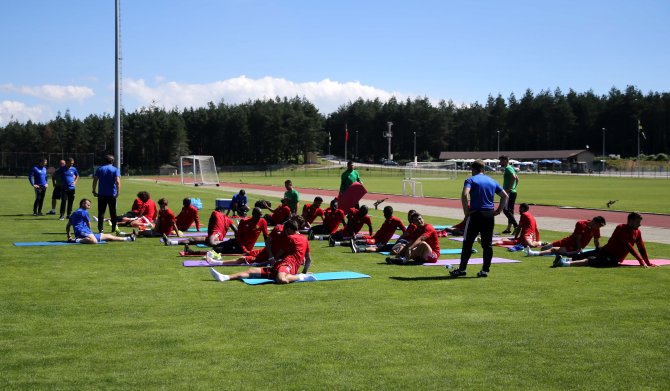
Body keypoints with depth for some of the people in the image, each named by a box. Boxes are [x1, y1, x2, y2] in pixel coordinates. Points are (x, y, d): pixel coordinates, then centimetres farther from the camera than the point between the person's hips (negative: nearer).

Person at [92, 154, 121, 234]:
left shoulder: (99, 169, 6)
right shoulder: (115, 170, -1)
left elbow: (95, 180, 0)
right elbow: (117, 181, -13)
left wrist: (94, 191, 5)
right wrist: (118, 192, -12)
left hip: (101, 194, 1)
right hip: (112, 194, -1)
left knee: (101, 212, 4)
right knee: (113, 212, 9)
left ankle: (100, 229, -2)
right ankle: (114, 229, 13)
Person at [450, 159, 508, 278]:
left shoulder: (470, 180, -2)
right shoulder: (492, 181, 14)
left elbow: (464, 195, -20)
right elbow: (505, 196, 12)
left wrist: (466, 211, -12)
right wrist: (498, 211, 12)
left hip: (475, 214, -4)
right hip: (489, 215, 4)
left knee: (467, 243, 3)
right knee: (487, 244, 8)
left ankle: (462, 269, 5)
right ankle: (485, 270, 8)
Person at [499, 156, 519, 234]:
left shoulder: (508, 168, -13)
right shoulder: (511, 168, 18)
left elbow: (514, 177, -28)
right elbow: (517, 179, 25)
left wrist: (508, 189, -25)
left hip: (509, 193, -10)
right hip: (513, 192, 10)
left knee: (506, 210, -12)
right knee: (510, 210, 12)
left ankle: (516, 225, -17)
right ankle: (509, 228, 17)